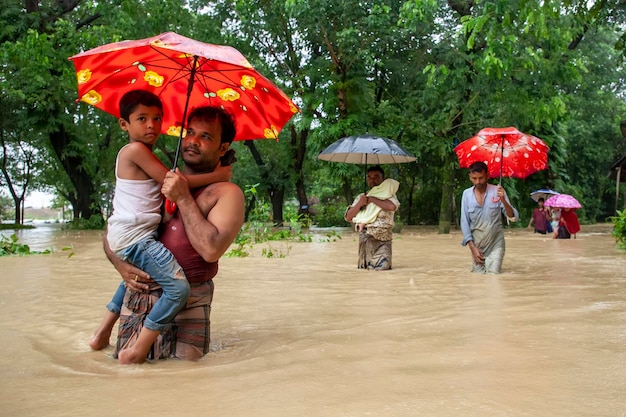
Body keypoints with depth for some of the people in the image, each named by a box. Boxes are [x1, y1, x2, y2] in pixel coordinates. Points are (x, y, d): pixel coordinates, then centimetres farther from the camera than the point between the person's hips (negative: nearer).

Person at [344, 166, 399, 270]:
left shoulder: (388, 195, 5)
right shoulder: (361, 197, 15)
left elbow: (392, 206, -20)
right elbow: (348, 217, 8)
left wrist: (371, 199, -11)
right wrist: (360, 204, -9)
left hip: (382, 239, -3)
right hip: (365, 238, 3)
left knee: (383, 267, -14)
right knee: (363, 268, 4)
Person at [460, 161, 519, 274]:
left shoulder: (497, 191, -8)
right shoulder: (467, 194, -1)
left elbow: (513, 217, -12)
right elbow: (465, 222, 2)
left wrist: (503, 200, -30)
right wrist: (472, 247, -6)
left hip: (495, 244, -2)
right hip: (477, 246, 2)